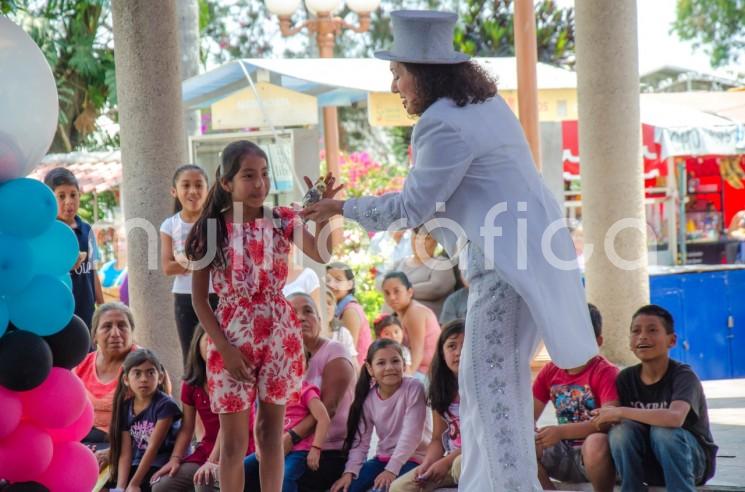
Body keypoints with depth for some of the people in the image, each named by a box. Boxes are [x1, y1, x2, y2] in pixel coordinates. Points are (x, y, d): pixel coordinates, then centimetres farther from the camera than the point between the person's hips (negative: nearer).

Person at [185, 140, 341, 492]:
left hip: (278, 335, 2)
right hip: (233, 338, -2)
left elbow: (322, 254, -15)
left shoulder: (282, 221, 0)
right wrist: (224, 347, -10)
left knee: (271, 433, 9)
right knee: (234, 440, 2)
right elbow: (199, 298, -3)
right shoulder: (211, 230, -5)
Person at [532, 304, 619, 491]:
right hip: (563, 452, 5)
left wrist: (562, 431, -33)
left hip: (594, 451, -5)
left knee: (596, 443, -39)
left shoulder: (606, 372, -13)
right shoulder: (550, 371, 5)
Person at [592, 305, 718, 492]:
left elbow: (675, 418, -39)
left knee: (663, 430, -33)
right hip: (651, 465, 4)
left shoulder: (683, 376, -19)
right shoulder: (626, 378, -3)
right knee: (621, 430, -24)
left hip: (693, 460, -4)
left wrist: (621, 412, -34)